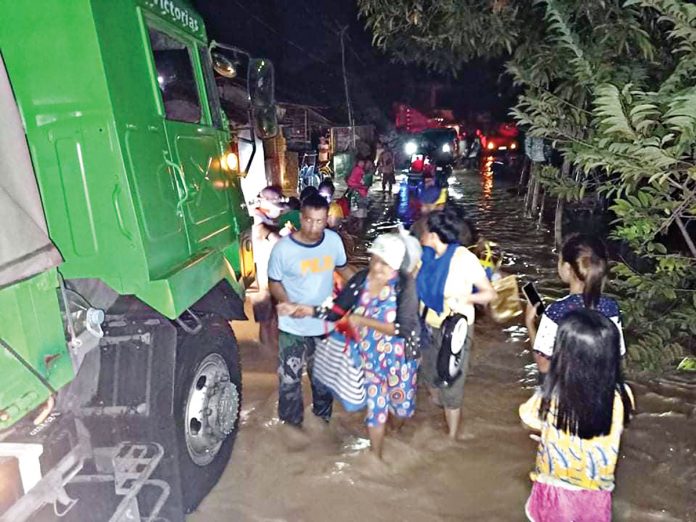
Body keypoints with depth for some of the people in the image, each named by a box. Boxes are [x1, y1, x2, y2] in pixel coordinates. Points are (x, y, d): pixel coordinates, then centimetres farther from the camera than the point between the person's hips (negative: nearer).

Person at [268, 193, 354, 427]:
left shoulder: (334, 240, -10)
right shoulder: (283, 248, -20)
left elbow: (343, 268, 9)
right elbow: (274, 283, -8)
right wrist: (287, 303, -25)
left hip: (324, 322, 3)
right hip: (293, 327, -3)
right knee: (289, 377, 9)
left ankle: (323, 414, 47)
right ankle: (292, 423, 33)